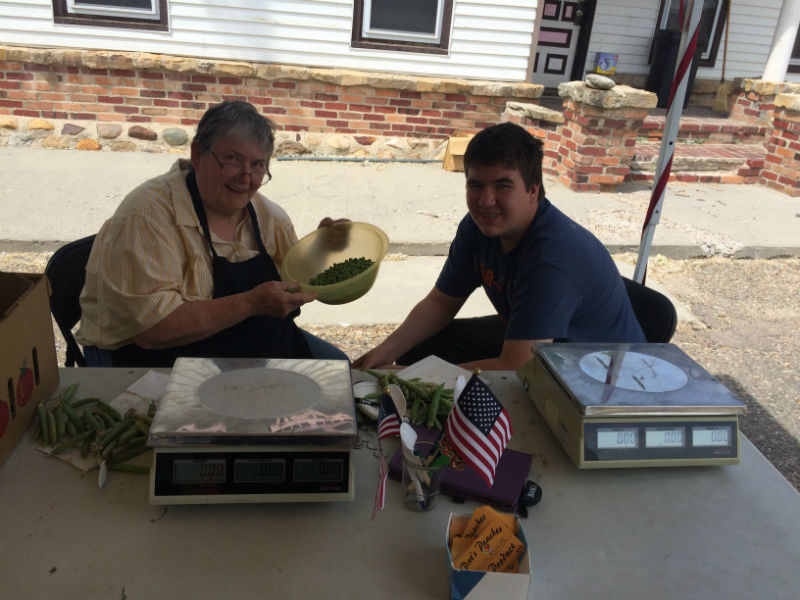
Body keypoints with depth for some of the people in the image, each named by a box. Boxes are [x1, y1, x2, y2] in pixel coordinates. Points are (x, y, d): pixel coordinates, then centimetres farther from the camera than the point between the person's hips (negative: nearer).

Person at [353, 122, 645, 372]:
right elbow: (441, 302, 2)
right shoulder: (478, 226, -8)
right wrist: (386, 351, -14)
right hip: (521, 340, 8)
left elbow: (514, 369, -36)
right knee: (417, 348, -2)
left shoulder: (554, 256, -35)